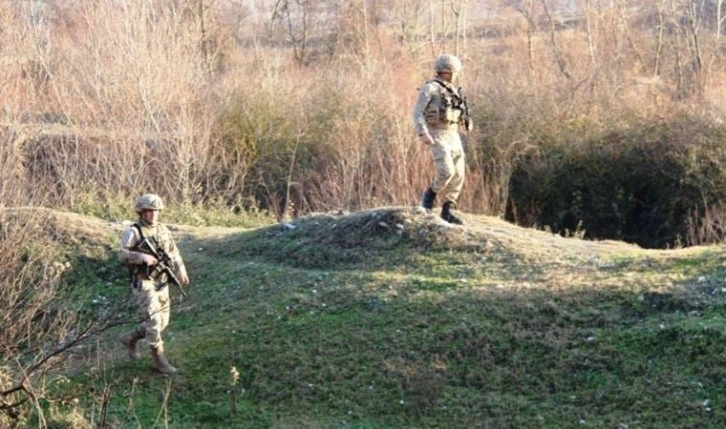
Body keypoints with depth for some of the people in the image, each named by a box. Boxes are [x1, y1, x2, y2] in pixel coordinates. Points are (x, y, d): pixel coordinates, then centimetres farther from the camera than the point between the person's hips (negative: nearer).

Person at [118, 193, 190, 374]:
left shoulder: (163, 229, 9)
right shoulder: (133, 232, -10)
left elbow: (174, 252, 15)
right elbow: (122, 255, -18)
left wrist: (180, 271, 3)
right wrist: (143, 257, -32)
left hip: (161, 282, 7)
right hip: (143, 284, -7)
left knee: (162, 321, 11)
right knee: (153, 321, -9)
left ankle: (131, 338, 32)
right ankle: (159, 360, -1)